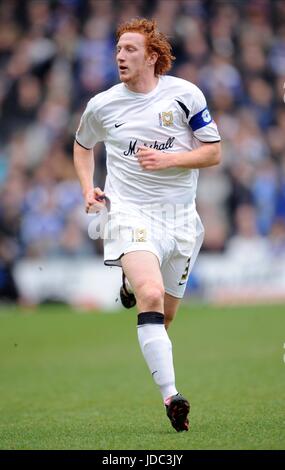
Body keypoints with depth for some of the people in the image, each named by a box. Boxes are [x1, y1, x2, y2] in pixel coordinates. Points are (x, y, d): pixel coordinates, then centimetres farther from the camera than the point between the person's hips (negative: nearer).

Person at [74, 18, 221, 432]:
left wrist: (169, 158, -15)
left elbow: (214, 152, 0)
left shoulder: (185, 94, -3)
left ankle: (133, 287, 48)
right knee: (151, 297, -27)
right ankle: (171, 397, -28)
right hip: (130, 211, -1)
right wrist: (88, 188, 6)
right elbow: (83, 146, 23)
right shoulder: (102, 105, 2)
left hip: (180, 215, 2)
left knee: (163, 317, 11)